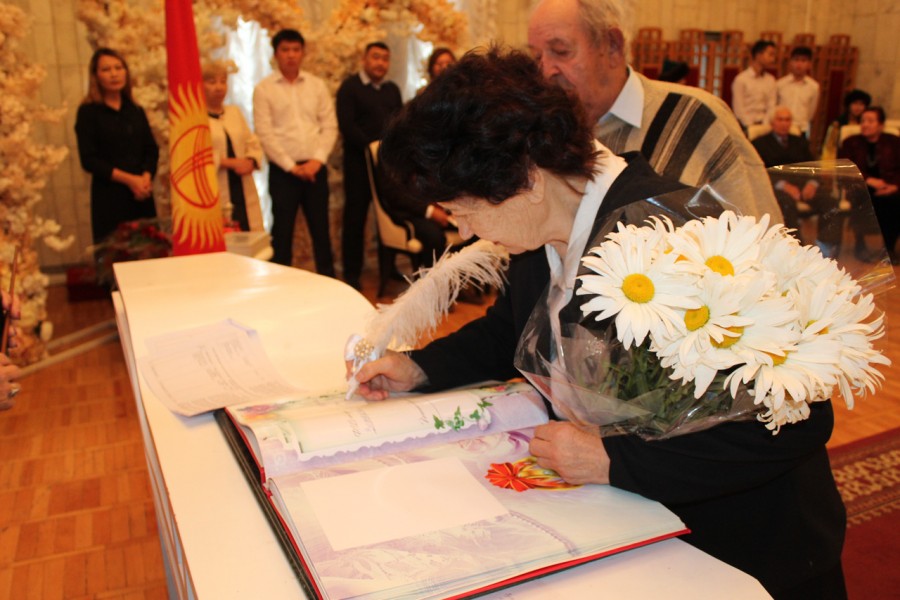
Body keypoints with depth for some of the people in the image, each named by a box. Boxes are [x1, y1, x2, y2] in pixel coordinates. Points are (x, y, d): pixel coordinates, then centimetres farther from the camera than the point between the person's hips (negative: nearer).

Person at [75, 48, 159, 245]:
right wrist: (128, 179, -14)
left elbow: (152, 150, 8)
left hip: (142, 195, 4)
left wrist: (146, 177, -11)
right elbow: (89, 160, -6)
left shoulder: (136, 111, 14)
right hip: (109, 197, -4)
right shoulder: (88, 112, 0)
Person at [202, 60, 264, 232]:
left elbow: (253, 144, 16)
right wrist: (229, 162, -16)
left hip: (243, 192, 6)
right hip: (214, 197, -6)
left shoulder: (235, 112, 18)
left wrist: (250, 161, -6)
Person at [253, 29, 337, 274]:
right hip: (282, 170, -2)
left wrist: (317, 160, -8)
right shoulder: (264, 89, 0)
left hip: (315, 168, 3)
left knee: (321, 228, 9)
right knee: (282, 230, 3)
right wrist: (291, 166, -11)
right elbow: (264, 133, -7)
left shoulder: (317, 85, 8)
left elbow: (330, 126, 5)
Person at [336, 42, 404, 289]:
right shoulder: (350, 87, 0)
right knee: (355, 216, -1)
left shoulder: (392, 89, 17)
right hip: (359, 161, -5)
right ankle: (352, 273, 6)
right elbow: (347, 126, -10)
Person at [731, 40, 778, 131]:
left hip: (764, 125, 4)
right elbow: (738, 108, -7)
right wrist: (751, 126, -12)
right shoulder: (741, 79, -4)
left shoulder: (770, 80, 10)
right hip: (746, 125, -4)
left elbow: (771, 106, 6)